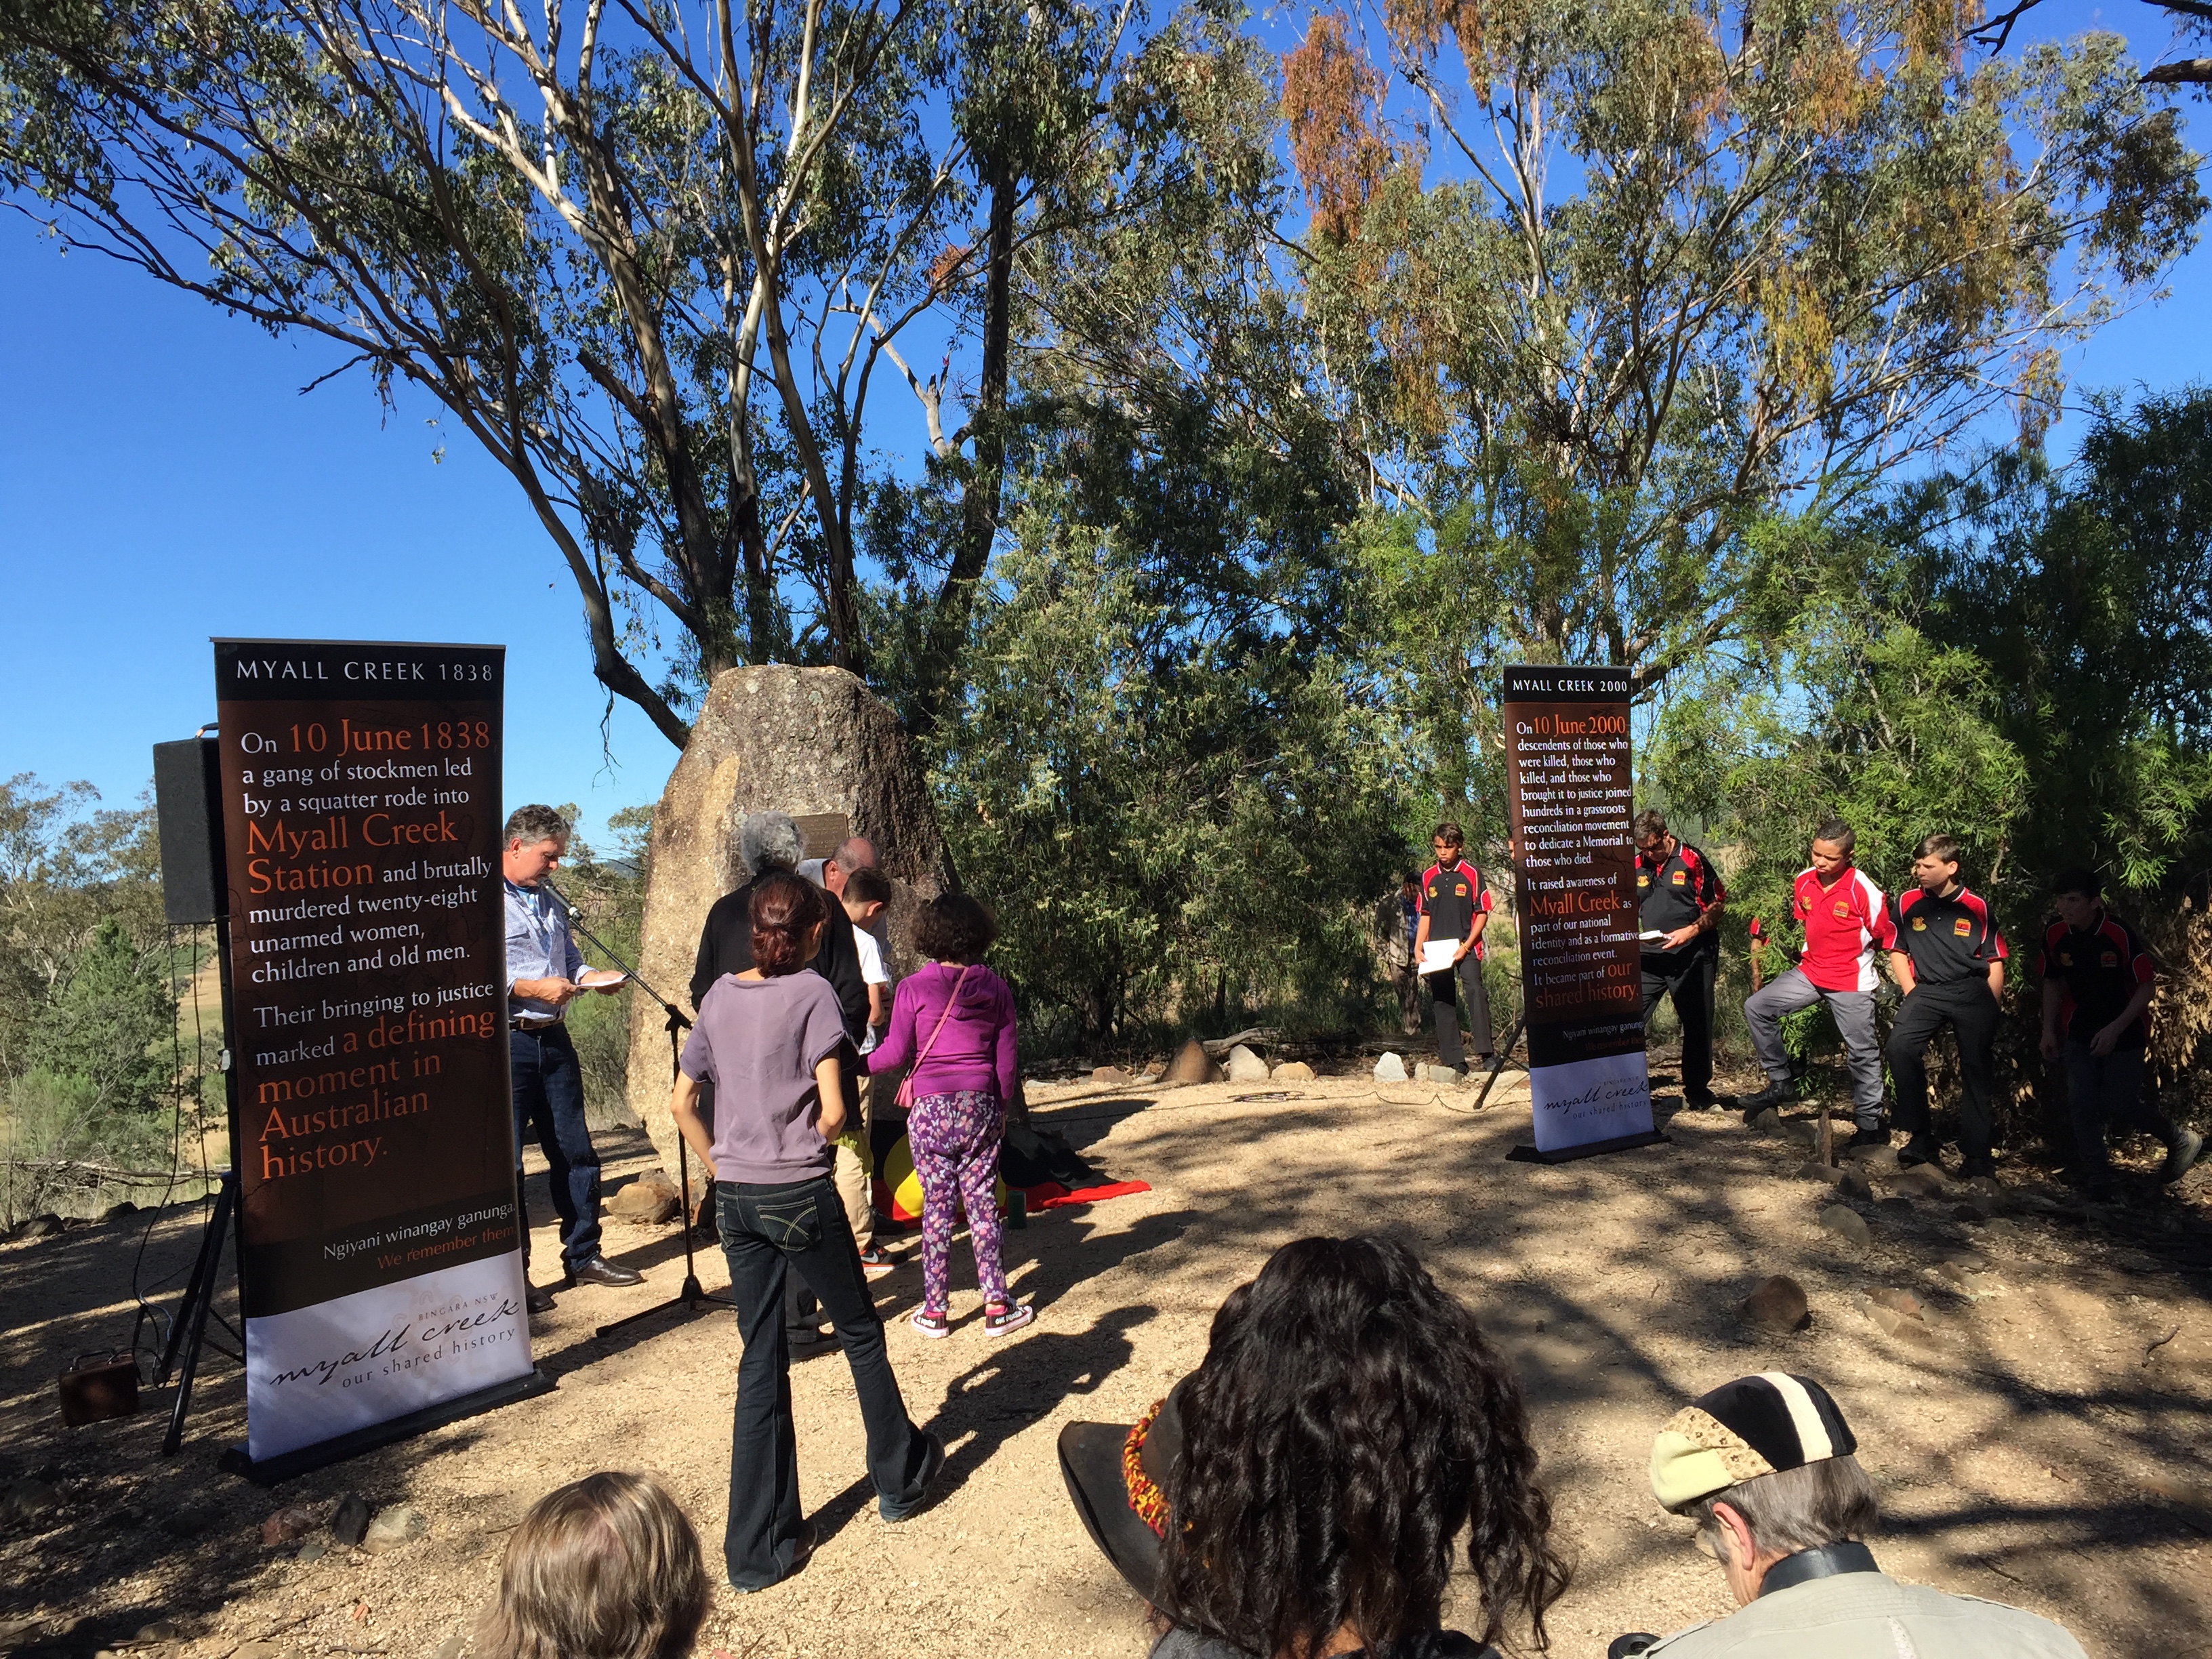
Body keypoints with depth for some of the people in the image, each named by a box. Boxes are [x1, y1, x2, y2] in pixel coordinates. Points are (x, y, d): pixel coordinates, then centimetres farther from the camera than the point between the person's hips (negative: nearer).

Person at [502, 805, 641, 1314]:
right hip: (504, 1042, -7)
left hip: (553, 1039, 8)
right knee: (506, 1161, 1)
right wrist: (531, 988, -19)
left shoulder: (551, 904, 16)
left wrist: (591, 978, 4)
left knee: (575, 1151, 11)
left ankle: (583, 1256, 24)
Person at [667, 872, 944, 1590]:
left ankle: (758, 1548, 18)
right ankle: (900, 1477, 35)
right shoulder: (812, 993, -11)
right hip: (800, 1195, -5)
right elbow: (832, 1111, -16)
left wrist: (725, 1167, 14)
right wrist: (816, 1145, 4)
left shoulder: (719, 996, 5)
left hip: (734, 1200, 5)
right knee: (861, 1332, 16)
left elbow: (681, 1104, 8)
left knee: (761, 1360, 12)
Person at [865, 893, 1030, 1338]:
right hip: (981, 1107, 2)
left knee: (937, 1207, 6)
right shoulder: (996, 989, 2)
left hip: (930, 1109, -2)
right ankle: (997, 1306, 13)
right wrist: (1000, 1109, 18)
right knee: (983, 1204, 9)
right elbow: (1005, 1059, 6)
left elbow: (895, 1053, -3)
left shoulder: (914, 988, -7)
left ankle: (935, 1310, 14)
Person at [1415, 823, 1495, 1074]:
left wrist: (1466, 946, -11)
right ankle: (1454, 1061, 12)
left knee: (1475, 990, -22)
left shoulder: (1472, 874, -2)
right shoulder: (1428, 877, 9)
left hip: (1466, 948, -4)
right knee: (1442, 1002, 5)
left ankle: (1485, 1052, -23)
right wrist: (1418, 948, 6)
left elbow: (1482, 914, -2)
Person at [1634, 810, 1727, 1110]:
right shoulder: (1635, 865, 7)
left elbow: (1716, 905, -4)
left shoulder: (1692, 860, -6)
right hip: (1648, 958, 3)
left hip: (1691, 959, -3)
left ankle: (1697, 1093, 22)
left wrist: (1690, 931, -17)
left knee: (1697, 1026, 8)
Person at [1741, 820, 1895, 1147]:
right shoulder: (1803, 881, 0)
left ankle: (1870, 1126, 14)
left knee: (1862, 1053, 2)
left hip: (1851, 982, -6)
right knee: (1756, 1006, -6)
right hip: (1810, 972, 6)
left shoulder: (1863, 890, -17)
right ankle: (1779, 1083, 4)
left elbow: (1887, 936, -7)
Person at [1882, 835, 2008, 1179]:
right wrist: (1912, 995, 2)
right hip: (1926, 991, 1)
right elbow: (1897, 951, 13)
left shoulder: (1976, 907, 0)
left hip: (1972, 990, -1)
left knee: (1975, 1070, -1)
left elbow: (1995, 964, 4)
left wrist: (1988, 1014, -1)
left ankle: (1977, 1154, 10)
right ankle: (1921, 1137, -14)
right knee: (1899, 1045, -23)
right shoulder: (1907, 902, 4)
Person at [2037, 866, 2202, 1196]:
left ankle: (2182, 1141, 26)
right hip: (2081, 1030, 4)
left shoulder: (2121, 935, -22)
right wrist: (2049, 1030, 5)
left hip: (2124, 1031, -4)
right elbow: (2052, 982, 7)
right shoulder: (2055, 935, -8)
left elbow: (2147, 986, -15)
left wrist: (2116, 1029, -20)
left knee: (2119, 1105, -3)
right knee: (2081, 1104, -2)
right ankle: (2095, 1179, 12)